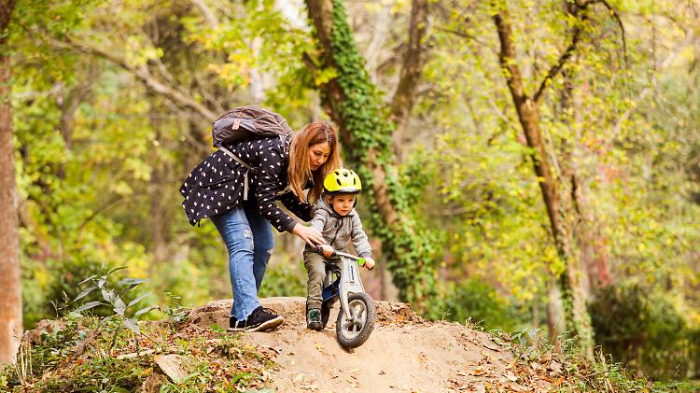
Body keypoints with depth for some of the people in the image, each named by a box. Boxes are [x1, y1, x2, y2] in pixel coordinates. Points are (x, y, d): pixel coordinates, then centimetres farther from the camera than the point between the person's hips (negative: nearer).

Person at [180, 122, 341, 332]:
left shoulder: (299, 162, -7)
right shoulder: (273, 153, -34)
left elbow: (288, 197, 1)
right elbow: (264, 202, -33)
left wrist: (315, 215, -15)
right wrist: (297, 228, -38)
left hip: (246, 190, 9)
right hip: (220, 183, -9)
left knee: (264, 246, -1)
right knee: (242, 244, -22)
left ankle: (240, 313, 3)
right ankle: (248, 314, -32)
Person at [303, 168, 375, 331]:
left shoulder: (352, 217, 2)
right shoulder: (322, 213, -15)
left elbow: (359, 237, -2)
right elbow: (314, 231, -32)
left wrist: (366, 255, -20)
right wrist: (322, 246, -52)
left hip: (338, 255, 5)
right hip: (316, 253, -5)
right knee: (317, 272, -31)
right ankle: (314, 309, -29)